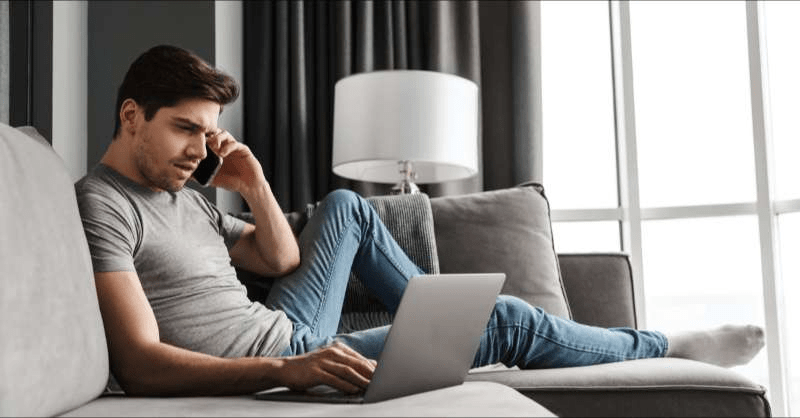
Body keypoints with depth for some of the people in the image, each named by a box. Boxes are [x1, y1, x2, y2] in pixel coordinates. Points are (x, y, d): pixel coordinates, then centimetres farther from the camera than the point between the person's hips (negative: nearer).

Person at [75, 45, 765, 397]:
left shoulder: (184, 193, 11)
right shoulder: (102, 205, -17)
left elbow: (281, 259, 17)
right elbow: (141, 365, -28)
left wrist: (255, 185, 1)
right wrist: (288, 372, -38)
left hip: (287, 340, 9)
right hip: (270, 369, -9)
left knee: (346, 207, 23)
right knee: (509, 321, -5)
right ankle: (663, 348, 19)